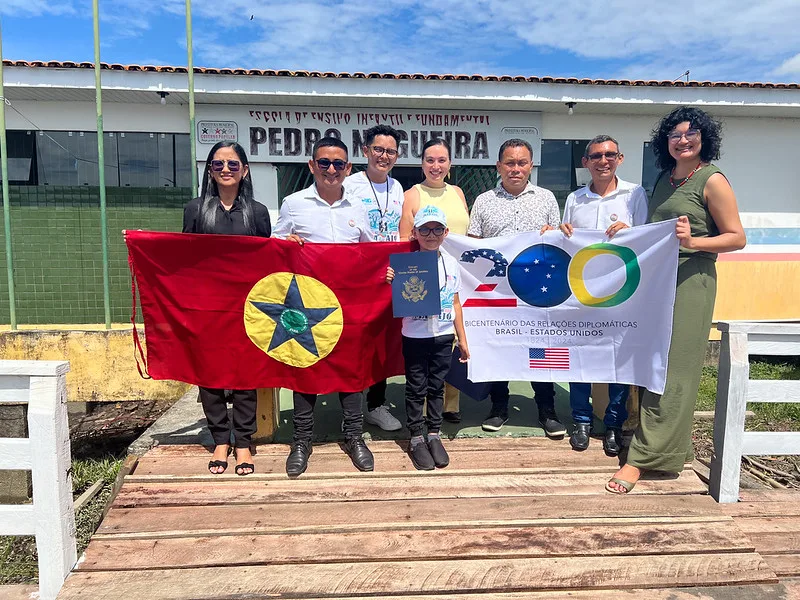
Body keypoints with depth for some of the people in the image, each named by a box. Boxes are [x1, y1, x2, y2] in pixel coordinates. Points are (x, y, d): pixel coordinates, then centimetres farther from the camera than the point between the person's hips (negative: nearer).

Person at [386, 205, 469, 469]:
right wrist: (392, 283, -24)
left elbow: (455, 303, 10)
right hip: (415, 336, -3)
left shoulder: (451, 263, 4)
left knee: (437, 387, 12)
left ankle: (434, 434, 26)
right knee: (416, 388, 7)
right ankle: (416, 438, 19)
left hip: (443, 336, 3)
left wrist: (462, 339, 11)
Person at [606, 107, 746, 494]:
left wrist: (693, 242, -23)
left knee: (671, 368, -5)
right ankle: (673, 445, 25)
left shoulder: (712, 180, -6)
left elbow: (737, 238, -8)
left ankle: (645, 456, -1)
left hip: (690, 280, -7)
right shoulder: (664, 179, 15)